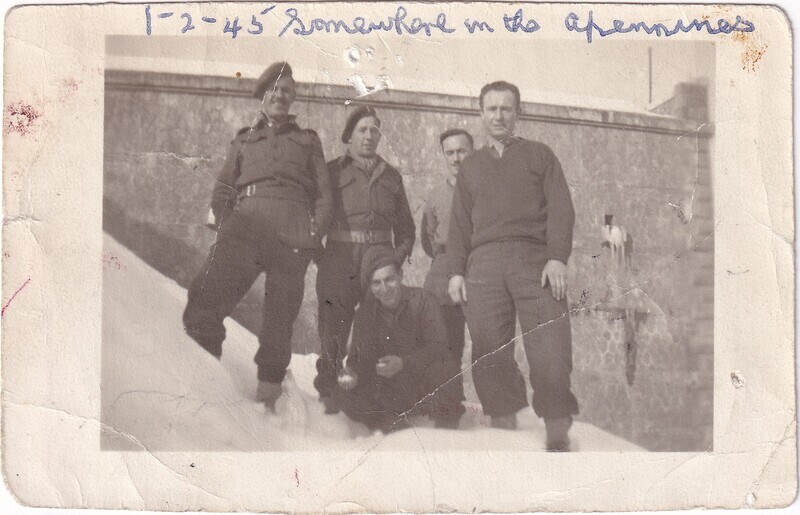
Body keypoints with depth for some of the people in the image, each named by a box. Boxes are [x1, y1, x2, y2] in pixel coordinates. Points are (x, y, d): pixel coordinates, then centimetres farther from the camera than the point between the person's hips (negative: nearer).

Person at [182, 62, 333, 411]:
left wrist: (315, 231, -3)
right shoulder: (243, 140, 28)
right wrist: (224, 226, -2)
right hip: (245, 222, 0)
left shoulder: (308, 141, 25)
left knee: (281, 315, -6)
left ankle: (268, 391, -2)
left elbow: (324, 192, 14)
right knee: (206, 299, -18)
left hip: (292, 231, 0)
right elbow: (222, 189, 18)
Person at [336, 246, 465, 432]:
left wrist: (403, 363, -35)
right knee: (348, 398, -20)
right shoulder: (365, 312, 1)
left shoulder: (422, 301, -11)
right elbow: (358, 356, 3)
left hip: (426, 388, -3)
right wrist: (353, 374, -22)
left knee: (445, 370, -35)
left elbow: (438, 347, -20)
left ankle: (447, 429, -14)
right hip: (391, 394, 3)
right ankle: (396, 426, -2)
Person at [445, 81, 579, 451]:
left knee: (551, 357, -13)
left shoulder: (539, 155, 18)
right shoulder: (470, 167, 26)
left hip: (535, 260, -2)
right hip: (483, 265, 3)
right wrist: (455, 270, 6)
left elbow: (561, 209, 6)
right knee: (490, 358, -5)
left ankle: (558, 441, -7)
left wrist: (558, 257, -9)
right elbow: (459, 224, 20)